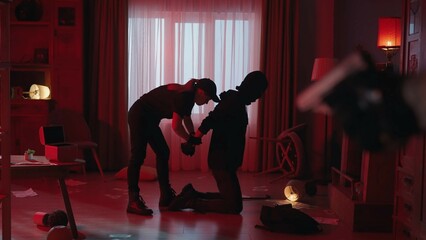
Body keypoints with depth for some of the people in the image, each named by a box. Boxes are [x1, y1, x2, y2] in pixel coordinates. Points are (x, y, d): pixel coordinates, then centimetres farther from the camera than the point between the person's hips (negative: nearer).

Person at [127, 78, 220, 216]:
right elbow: (176, 126, -25)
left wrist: (193, 137, 7)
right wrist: (190, 139, -10)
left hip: (149, 120, 11)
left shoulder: (188, 96, 6)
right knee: (138, 156, -14)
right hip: (139, 115, -11)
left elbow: (187, 119, 22)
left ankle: (166, 198, 12)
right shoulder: (183, 96, -23)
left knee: (163, 153, 8)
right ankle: (133, 202, -15)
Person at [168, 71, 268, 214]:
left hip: (224, 160, 10)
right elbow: (209, 121, -25)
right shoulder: (235, 103, -19)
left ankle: (192, 195, 15)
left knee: (231, 198, 18)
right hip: (223, 160, -10)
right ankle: (191, 202, -6)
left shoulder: (233, 99, 11)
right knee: (234, 206, -6)